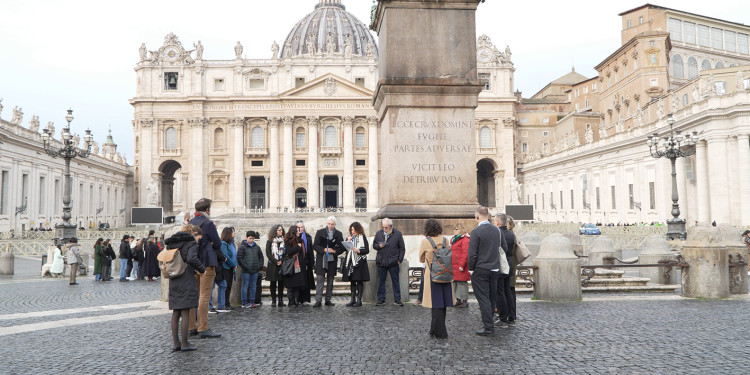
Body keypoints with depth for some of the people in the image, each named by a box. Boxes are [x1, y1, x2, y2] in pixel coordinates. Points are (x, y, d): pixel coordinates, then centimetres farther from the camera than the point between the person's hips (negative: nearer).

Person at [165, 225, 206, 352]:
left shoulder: (172, 243, 16)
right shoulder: (192, 243, -6)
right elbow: (191, 259, -23)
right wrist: (202, 269, -7)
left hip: (173, 282, 7)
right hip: (186, 281, -7)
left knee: (175, 313, 10)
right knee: (185, 313, -2)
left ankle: (175, 343, 14)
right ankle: (184, 344, 1)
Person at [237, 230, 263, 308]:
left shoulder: (256, 247, 12)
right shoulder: (242, 247, -3)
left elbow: (261, 257, 20)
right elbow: (239, 258, -8)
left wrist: (260, 265, 6)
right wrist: (245, 266, -13)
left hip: (255, 270, 5)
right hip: (246, 271, -5)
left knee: (253, 286, 9)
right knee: (245, 286, -1)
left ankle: (252, 301, 15)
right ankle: (244, 302, 5)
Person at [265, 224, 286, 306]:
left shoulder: (284, 241, 8)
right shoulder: (270, 241, 2)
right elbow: (268, 254, -3)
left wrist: (281, 261, -9)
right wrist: (276, 261, -11)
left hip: (282, 265, 2)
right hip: (273, 265, -2)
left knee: (281, 283, 2)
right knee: (273, 283, 1)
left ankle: (281, 300, 6)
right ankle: (273, 300, 4)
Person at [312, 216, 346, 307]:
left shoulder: (338, 234, 6)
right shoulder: (320, 232, 2)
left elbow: (342, 247, 7)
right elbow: (315, 246, -1)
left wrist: (334, 251, -11)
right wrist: (324, 249, -15)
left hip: (332, 260, 2)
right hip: (321, 260, -2)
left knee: (330, 281, 7)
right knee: (320, 279, -6)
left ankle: (328, 300, 15)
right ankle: (318, 300, -6)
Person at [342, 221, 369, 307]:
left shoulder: (362, 237, -2)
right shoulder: (350, 237, 14)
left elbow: (367, 250, -6)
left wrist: (357, 250, -17)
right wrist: (348, 241, -3)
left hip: (359, 262, -5)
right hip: (350, 262, 5)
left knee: (359, 281, -3)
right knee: (352, 281, 8)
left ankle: (359, 300, 1)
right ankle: (353, 300, 13)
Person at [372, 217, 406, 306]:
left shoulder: (397, 234, 0)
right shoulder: (379, 233, 7)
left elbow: (402, 248, 4)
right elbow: (374, 245, 15)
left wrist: (399, 260, -2)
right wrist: (379, 246, -7)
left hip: (393, 262, -2)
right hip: (381, 262, 2)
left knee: (395, 281, 4)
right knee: (381, 281, 6)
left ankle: (397, 299, 13)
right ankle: (381, 300, 14)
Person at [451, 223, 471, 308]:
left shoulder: (465, 239, -11)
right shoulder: (453, 239, 18)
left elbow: (465, 253, -17)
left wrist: (462, 265, -20)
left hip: (461, 266, -9)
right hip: (454, 266, 9)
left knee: (462, 282, -4)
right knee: (455, 282, 12)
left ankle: (465, 301, 3)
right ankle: (458, 300, 21)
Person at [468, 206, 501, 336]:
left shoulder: (476, 232, -15)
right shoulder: (496, 230, 6)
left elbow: (472, 253, -15)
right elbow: (498, 248, 13)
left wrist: (470, 269, -4)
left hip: (480, 270, -6)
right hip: (494, 269, 7)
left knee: (483, 298, -3)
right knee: (492, 297, 13)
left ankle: (488, 327, -4)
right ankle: (488, 323, 23)